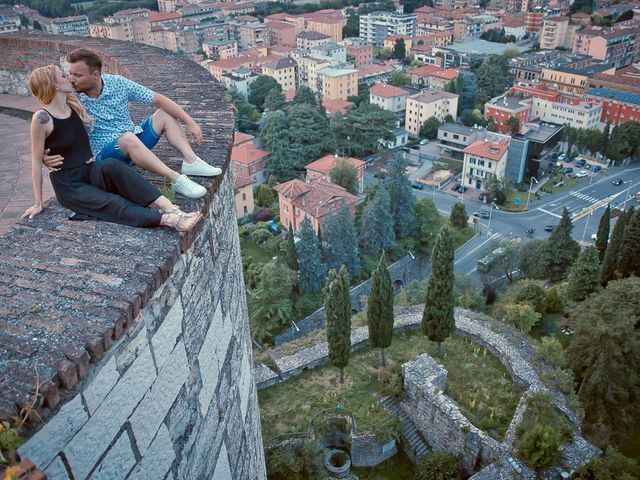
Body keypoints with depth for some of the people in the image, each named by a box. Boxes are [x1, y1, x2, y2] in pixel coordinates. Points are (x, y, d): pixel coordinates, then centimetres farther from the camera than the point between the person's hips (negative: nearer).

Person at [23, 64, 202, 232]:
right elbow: (36, 162, -6)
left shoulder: (74, 106, 8)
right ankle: (168, 219, -51)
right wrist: (38, 203, -4)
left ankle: (171, 209, -45)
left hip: (90, 173, 5)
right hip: (68, 186, -5)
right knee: (111, 204, -31)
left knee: (112, 166, -30)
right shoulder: (42, 118, -12)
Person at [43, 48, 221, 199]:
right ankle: (176, 179, -41)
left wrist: (190, 123, -12)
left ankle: (191, 162, -21)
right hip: (106, 155, -5)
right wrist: (46, 158, -33)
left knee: (165, 114, -4)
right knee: (128, 138, -36)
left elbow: (159, 100, -6)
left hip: (135, 146, 5)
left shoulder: (117, 83, -6)